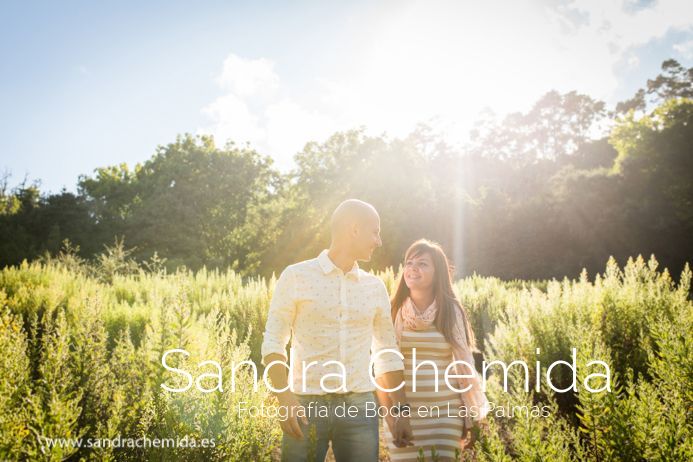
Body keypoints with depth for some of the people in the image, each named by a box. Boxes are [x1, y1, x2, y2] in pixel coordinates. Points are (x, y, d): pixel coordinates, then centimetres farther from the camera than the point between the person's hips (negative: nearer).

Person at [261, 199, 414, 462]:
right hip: (307, 405, -3)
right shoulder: (296, 276, -2)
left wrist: (401, 410, 10)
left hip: (360, 407, 3)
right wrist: (285, 399, -16)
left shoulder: (376, 288, 9)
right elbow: (273, 342, -4)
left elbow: (387, 354, 14)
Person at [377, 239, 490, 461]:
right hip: (404, 412, 1)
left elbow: (465, 363, 2)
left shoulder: (451, 311, -1)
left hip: (445, 412, 0)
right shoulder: (393, 311, 0)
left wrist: (477, 413, 3)